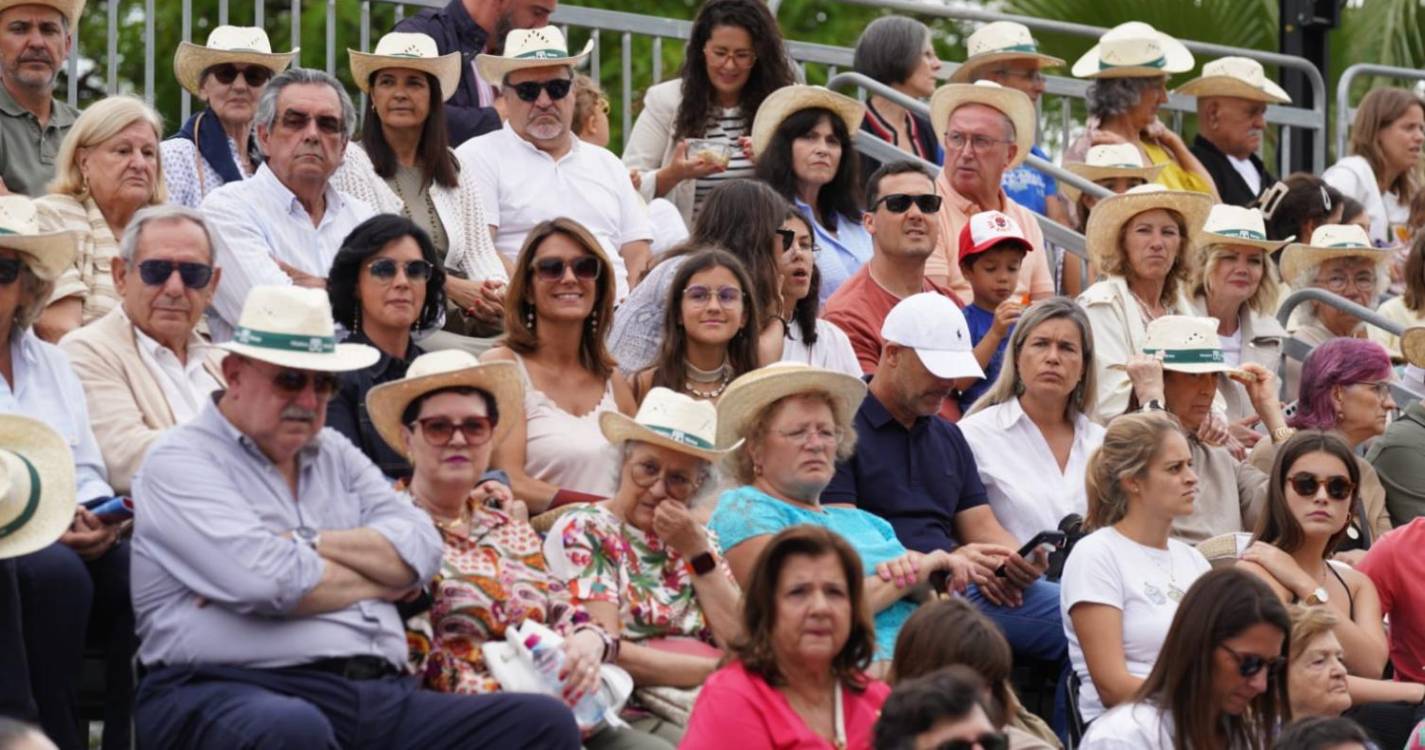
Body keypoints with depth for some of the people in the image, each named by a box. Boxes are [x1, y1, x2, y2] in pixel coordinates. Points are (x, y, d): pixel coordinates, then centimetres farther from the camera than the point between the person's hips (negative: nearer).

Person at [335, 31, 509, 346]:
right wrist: (453, 287, -15)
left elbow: (479, 250, 15)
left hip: (459, 320, 6)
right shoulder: (352, 162, 2)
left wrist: (496, 291, -9)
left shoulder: (454, 167, 21)